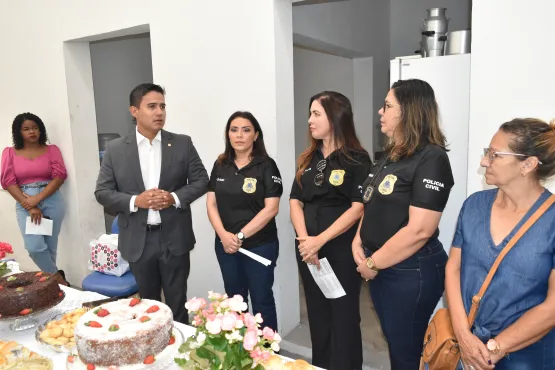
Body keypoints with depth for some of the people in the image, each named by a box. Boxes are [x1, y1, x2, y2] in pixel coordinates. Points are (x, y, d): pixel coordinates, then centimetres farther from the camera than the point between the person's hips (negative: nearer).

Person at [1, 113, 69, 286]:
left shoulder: (51, 149, 7)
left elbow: (60, 175, -4)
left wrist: (37, 198, -14)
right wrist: (29, 207, -10)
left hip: (51, 201, 0)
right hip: (25, 203, 1)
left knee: (50, 246, 2)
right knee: (34, 247, -11)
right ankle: (58, 278, 8)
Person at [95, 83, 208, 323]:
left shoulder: (182, 144, -1)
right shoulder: (115, 149, -1)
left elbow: (201, 180, 1)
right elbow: (102, 192, 0)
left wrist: (175, 197, -16)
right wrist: (135, 201, -17)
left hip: (174, 238, 0)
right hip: (138, 240, 1)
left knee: (177, 302, 12)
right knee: (147, 302, 19)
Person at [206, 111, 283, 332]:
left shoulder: (266, 166, -7)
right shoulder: (220, 165, 6)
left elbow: (271, 208, -14)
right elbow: (211, 204, 3)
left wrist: (241, 236, -16)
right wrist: (223, 234, -12)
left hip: (259, 245, -4)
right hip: (225, 245, 4)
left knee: (261, 300, 8)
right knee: (234, 299, 17)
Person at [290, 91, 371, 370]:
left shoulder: (357, 159, -7)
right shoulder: (308, 159, 10)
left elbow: (358, 208, -14)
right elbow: (295, 201, 6)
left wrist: (320, 240, -18)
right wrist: (304, 239, -9)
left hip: (341, 250, -5)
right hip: (307, 249, 5)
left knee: (343, 317, 8)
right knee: (317, 314, 17)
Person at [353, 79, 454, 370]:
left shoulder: (431, 158, -17)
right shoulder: (390, 156, 10)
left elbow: (419, 230, -24)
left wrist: (373, 263, -15)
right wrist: (358, 243, -1)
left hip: (410, 271, -8)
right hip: (379, 268, 8)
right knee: (394, 345, 22)